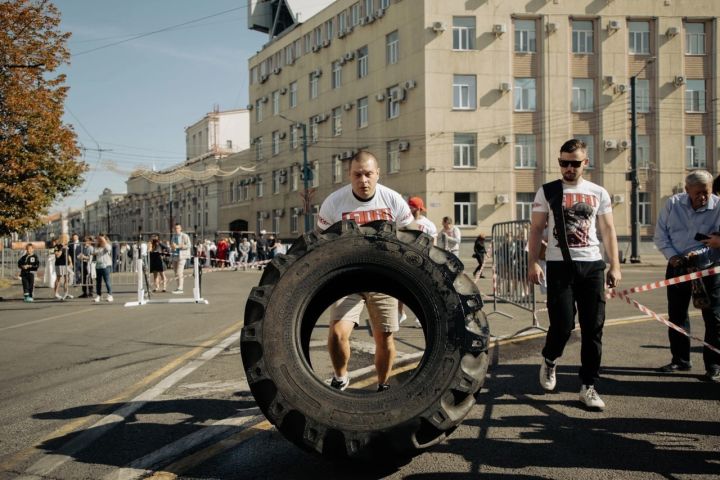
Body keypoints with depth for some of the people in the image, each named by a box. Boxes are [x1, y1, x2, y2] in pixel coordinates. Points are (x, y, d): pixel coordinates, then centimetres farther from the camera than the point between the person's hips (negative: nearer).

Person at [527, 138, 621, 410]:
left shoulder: (598, 193, 10)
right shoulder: (547, 192, 5)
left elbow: (608, 230, 10)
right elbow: (536, 229, 3)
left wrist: (615, 265, 2)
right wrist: (533, 262, -7)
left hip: (592, 265, 2)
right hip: (559, 265, -2)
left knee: (593, 327, 1)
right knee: (563, 324, -7)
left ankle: (588, 387, 11)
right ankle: (549, 360, 26)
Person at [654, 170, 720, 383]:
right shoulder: (673, 203, -1)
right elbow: (660, 234, 2)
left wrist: (698, 254, -27)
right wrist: (672, 256, -11)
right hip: (677, 267, 3)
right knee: (676, 315, 10)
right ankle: (680, 360, 23)